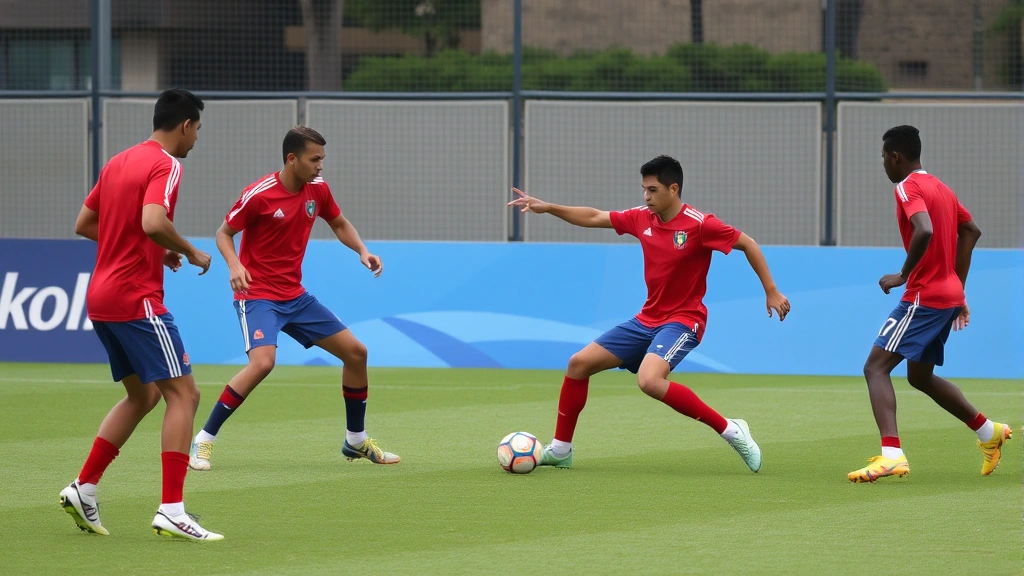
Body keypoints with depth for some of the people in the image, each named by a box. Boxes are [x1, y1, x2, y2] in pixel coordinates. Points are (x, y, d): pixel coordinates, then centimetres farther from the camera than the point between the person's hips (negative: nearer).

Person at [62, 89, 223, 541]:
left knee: (141, 395, 21)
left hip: (101, 298, 9)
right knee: (183, 394, -8)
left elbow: (84, 224, 20)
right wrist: (191, 253, -12)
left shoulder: (118, 162, 15)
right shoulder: (165, 165, -11)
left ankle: (83, 490, 16)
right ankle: (171, 511, -16)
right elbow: (153, 222, -28)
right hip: (136, 297, -9)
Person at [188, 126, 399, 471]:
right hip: (258, 296, -7)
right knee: (262, 362, -30)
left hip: (295, 296, 7)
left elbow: (340, 225, 18)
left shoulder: (317, 190, 1)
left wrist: (362, 251, -1)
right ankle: (203, 441, -19)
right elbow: (224, 233, -7)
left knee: (356, 353, 6)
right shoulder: (259, 195, -17)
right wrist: (234, 265, -26)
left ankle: (356, 442, 24)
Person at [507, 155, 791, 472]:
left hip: (682, 321, -8)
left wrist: (771, 291, -8)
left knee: (649, 381, -33)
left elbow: (747, 244, -9)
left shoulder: (699, 224, -18)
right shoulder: (642, 218, 1)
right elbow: (594, 217, 13)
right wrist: (547, 208, 7)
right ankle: (560, 450, 17)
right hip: (647, 319, 8)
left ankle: (730, 430, -22)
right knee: (579, 363, 5)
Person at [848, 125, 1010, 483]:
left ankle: (891, 454, -28)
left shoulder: (908, 188, -13)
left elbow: (924, 231, -31)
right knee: (920, 377, 25)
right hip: (949, 294, 9)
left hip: (923, 298, -9)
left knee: (876, 367, -12)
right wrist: (957, 287, 25)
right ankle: (989, 432, 32)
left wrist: (903, 276, -19)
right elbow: (971, 231, 25)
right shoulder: (941, 188, 15)